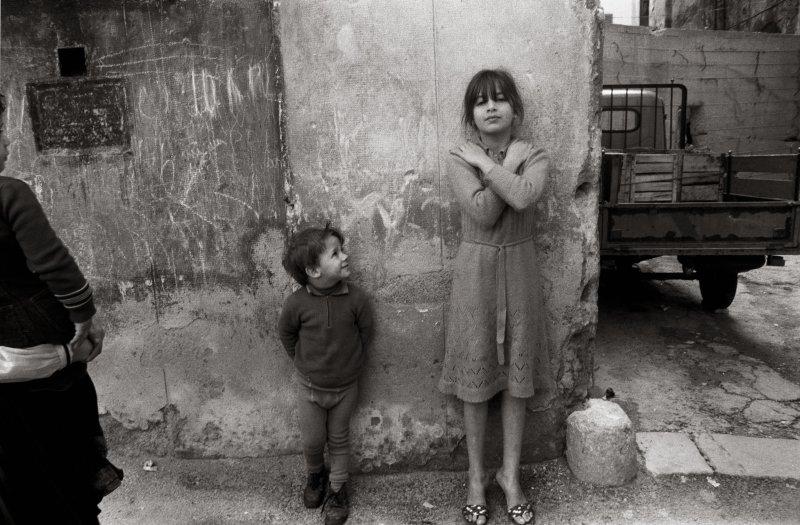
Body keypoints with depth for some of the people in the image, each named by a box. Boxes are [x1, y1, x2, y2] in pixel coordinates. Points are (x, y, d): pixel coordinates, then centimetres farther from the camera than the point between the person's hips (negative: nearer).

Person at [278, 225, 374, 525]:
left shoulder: (356, 299, -21)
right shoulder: (297, 303, -22)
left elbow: (365, 334, -4)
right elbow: (286, 334, -1)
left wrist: (351, 364, 4)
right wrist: (304, 364, 5)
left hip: (345, 386, 0)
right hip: (310, 386, 0)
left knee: (339, 439, 16)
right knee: (312, 440, 14)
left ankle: (337, 488, 37)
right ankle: (315, 475, 45)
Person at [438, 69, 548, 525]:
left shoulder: (534, 156, 0)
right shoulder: (461, 159, -3)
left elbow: (523, 198, -23)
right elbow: (483, 212, -20)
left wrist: (486, 162, -14)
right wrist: (510, 162, -11)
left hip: (519, 271, 1)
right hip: (476, 271, -1)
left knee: (516, 380, 9)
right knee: (476, 382, 7)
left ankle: (510, 475, 28)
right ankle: (476, 477, 26)